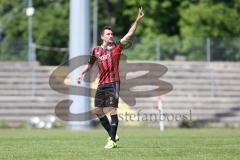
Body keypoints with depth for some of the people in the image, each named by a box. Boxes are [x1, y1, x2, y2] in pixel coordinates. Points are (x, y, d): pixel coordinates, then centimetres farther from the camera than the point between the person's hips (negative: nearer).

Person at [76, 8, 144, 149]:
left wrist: (137, 20, -16)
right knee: (97, 110, 5)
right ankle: (112, 135, 18)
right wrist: (82, 73, 10)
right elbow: (90, 64, 26)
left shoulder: (116, 48, 1)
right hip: (102, 84, 5)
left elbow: (129, 35, -7)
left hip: (113, 83, -5)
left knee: (112, 110, -11)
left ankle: (113, 141, -9)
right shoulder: (96, 51, 12)